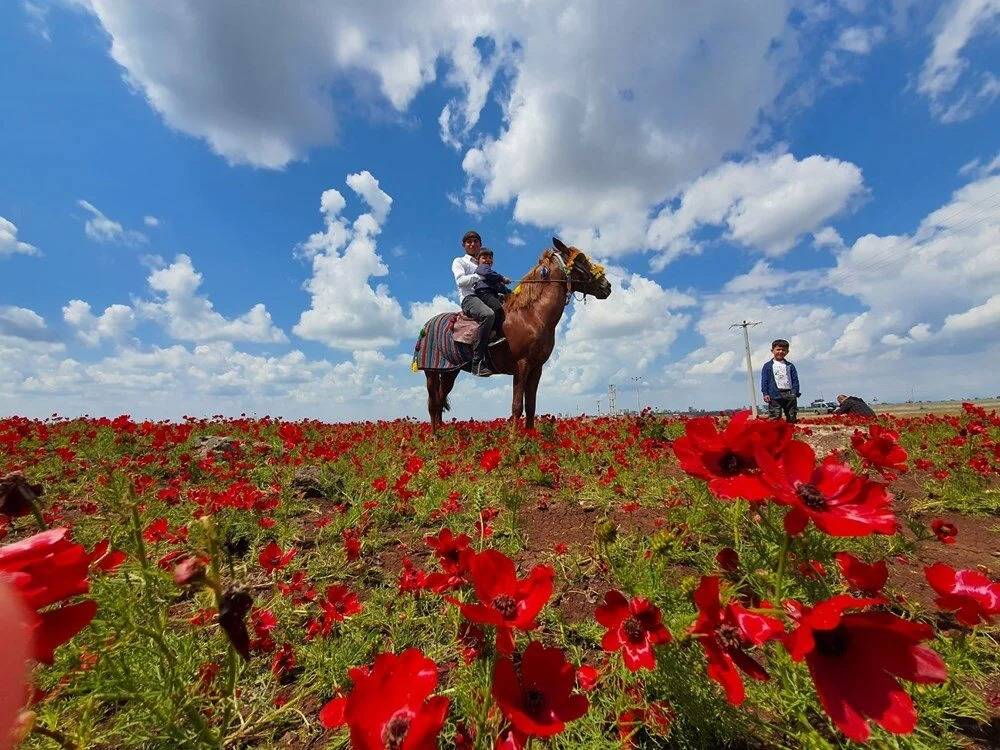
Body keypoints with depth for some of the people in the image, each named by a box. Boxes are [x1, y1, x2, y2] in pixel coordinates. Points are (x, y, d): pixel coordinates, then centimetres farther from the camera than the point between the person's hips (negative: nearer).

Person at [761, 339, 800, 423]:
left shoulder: (790, 366, 13)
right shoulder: (767, 366, 5)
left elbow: (795, 380, 11)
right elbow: (764, 381, 2)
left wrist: (795, 392, -1)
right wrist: (765, 394, -6)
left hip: (789, 395, 4)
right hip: (775, 396, -3)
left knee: (792, 418, 7)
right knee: (775, 418, -8)